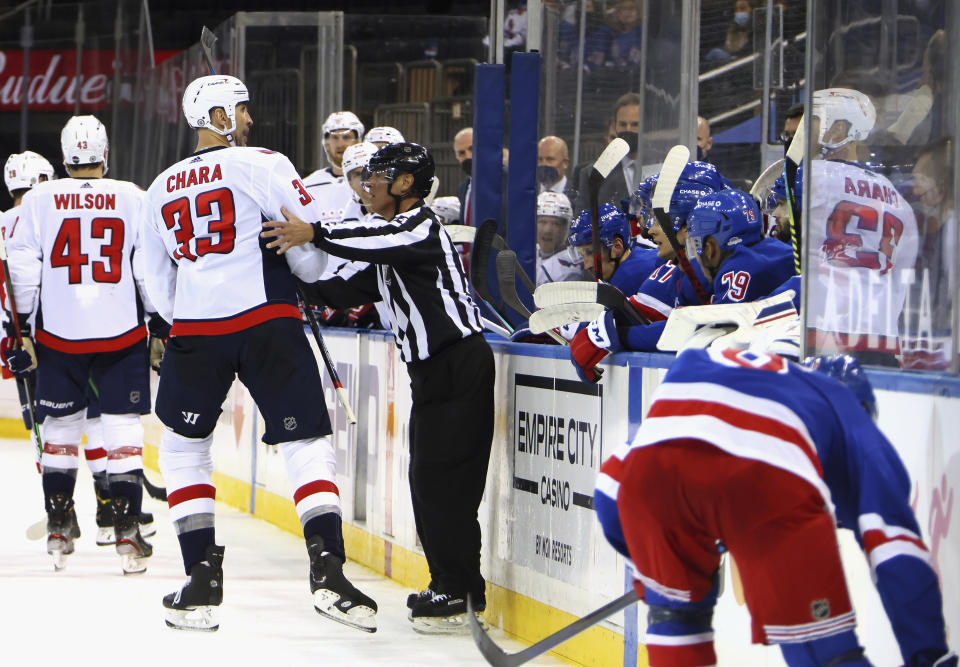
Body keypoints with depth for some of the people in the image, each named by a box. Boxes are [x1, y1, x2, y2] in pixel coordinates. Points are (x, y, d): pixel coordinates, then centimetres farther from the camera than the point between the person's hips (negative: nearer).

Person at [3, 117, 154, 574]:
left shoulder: (39, 200, 1)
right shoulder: (132, 199, -1)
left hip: (59, 334, 1)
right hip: (121, 331, -1)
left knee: (60, 425, 16)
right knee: (123, 427, 3)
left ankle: (58, 527, 20)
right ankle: (127, 529, -6)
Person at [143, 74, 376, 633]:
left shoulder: (162, 189, 15)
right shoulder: (261, 166, -3)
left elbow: (158, 282, 21)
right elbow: (313, 250, -8)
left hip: (193, 333, 4)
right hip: (267, 323, -4)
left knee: (184, 445, 18)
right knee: (307, 444, 0)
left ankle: (203, 577, 11)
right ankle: (328, 568, -14)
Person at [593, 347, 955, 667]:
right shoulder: (854, 418, 33)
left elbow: (612, 488, 41)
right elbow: (897, 556, 20)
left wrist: (649, 561, 56)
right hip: (767, 479, -3)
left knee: (675, 607, 30)